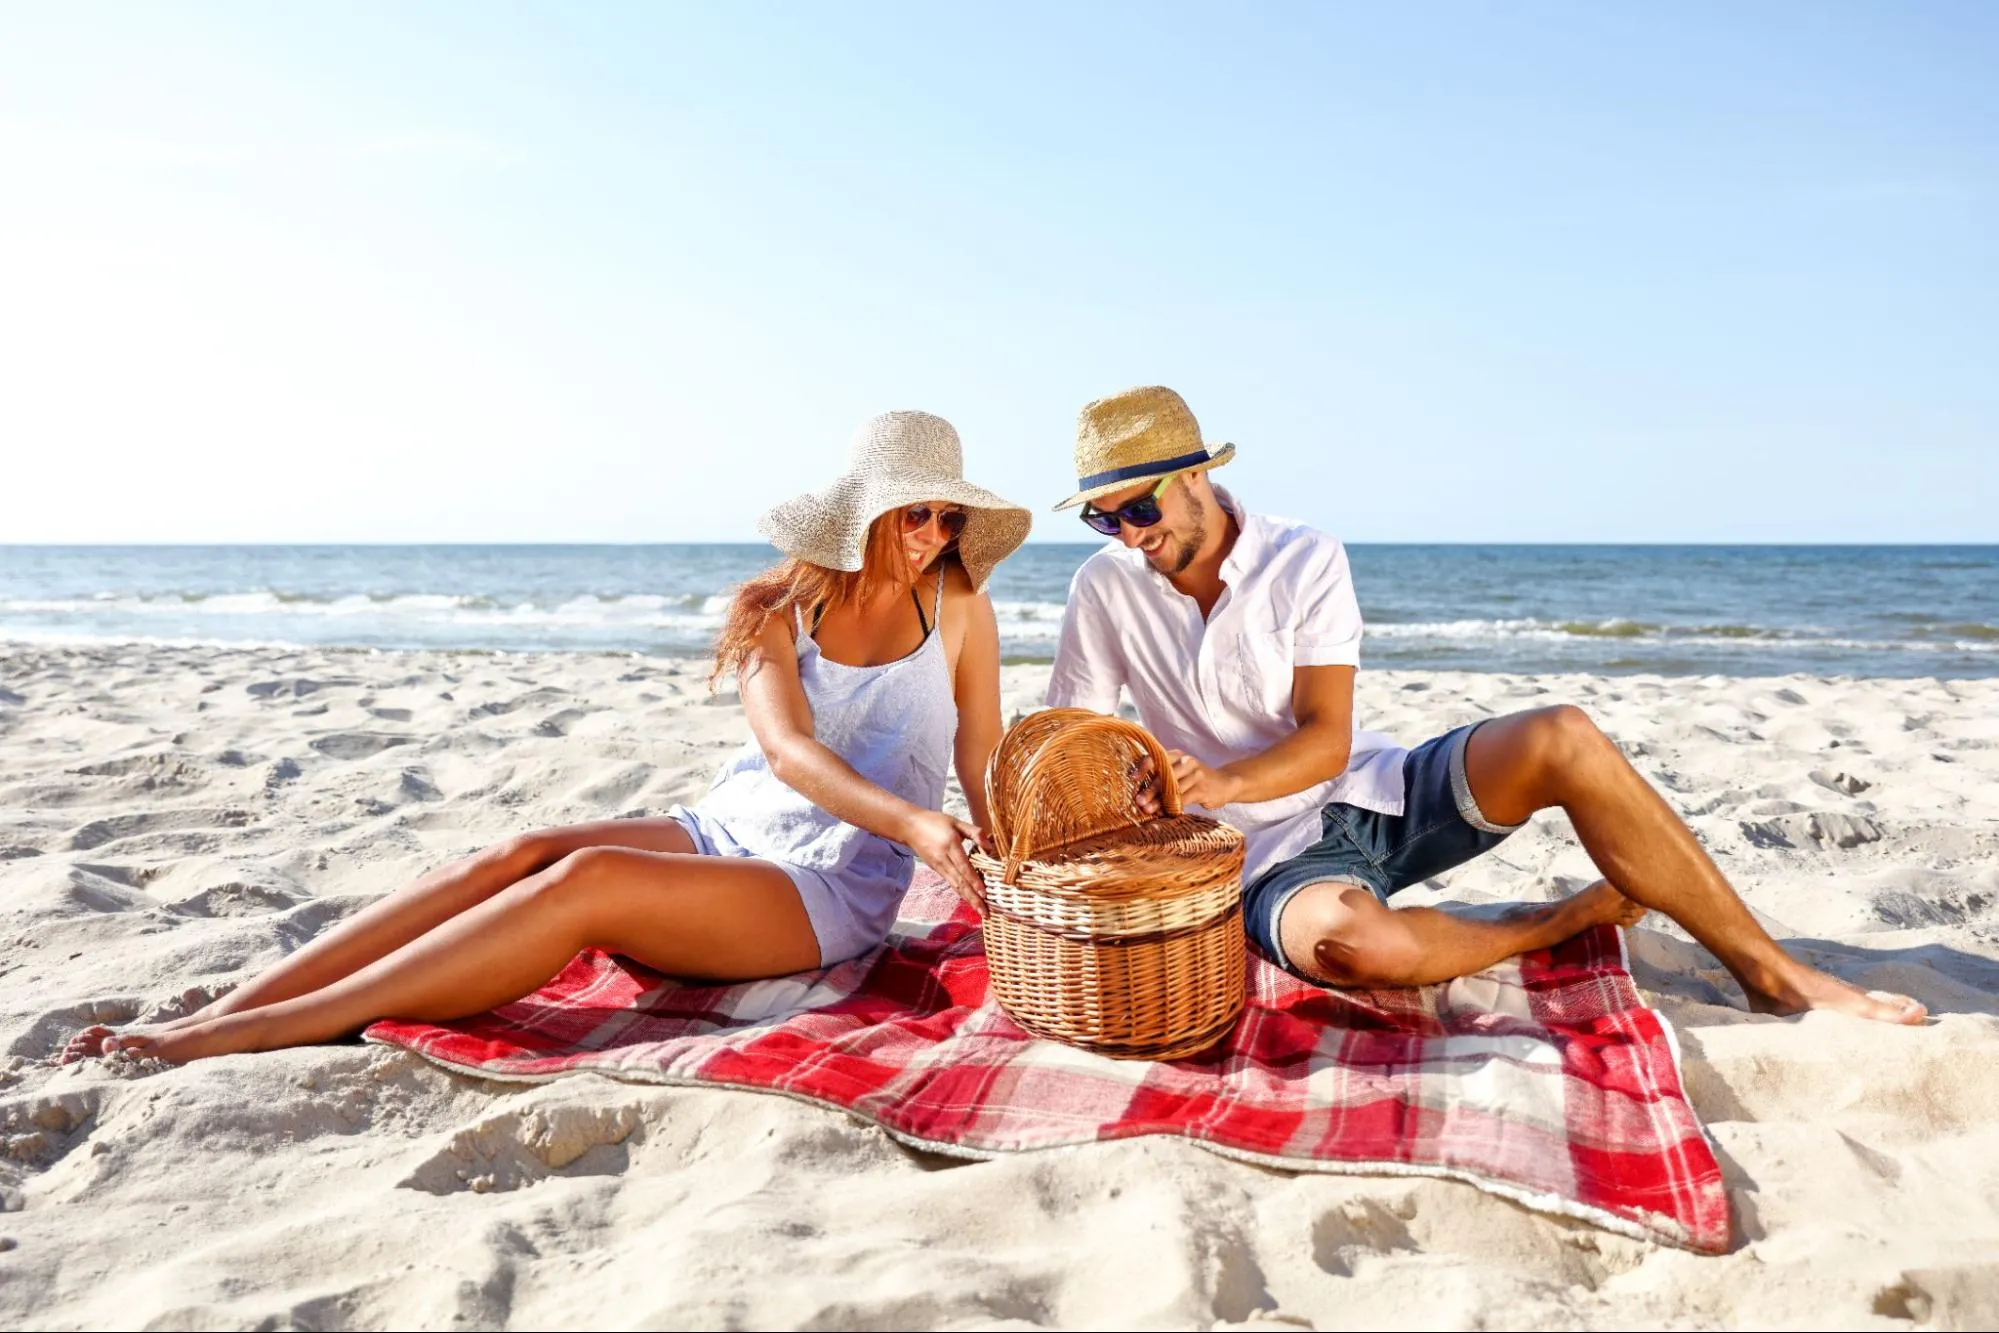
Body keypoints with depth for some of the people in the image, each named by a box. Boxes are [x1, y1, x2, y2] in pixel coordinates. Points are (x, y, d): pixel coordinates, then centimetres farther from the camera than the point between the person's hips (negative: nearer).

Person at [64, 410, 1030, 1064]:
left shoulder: (955, 600, 2)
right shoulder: (782, 606, 4)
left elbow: (984, 766, 6)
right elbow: (786, 748, -13)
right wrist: (909, 821, -29)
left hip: (835, 888, -3)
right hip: (724, 831, 4)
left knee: (584, 879, -29)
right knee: (516, 857, -22)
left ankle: (240, 1036, -29)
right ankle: (208, 1016, -22)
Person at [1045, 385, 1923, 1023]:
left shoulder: (1305, 561, -6)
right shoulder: (1105, 591, -4)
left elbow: (1326, 740, -12)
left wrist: (1222, 782, -31)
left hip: (1379, 792, 2)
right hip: (1277, 856, -1)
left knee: (1560, 739, -24)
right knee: (1357, 945, -38)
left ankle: (1769, 972, -10)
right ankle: (1564, 920, -7)